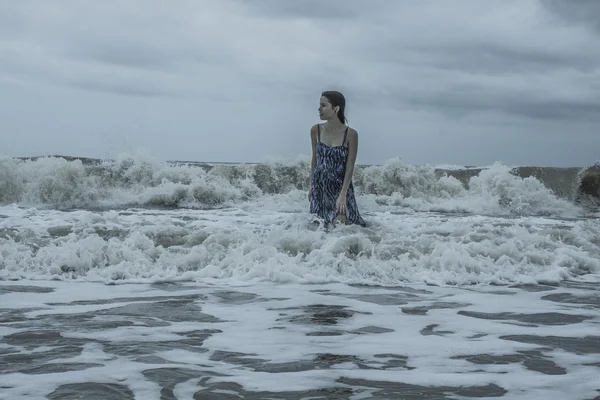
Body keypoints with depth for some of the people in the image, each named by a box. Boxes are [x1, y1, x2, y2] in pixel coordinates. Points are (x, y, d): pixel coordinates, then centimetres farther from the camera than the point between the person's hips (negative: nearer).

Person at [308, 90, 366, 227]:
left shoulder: (350, 134, -14)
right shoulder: (316, 130, -3)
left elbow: (350, 167, -13)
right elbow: (314, 160, 8)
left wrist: (343, 194, -19)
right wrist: (311, 186, 11)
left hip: (340, 186, -4)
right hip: (320, 186, 4)